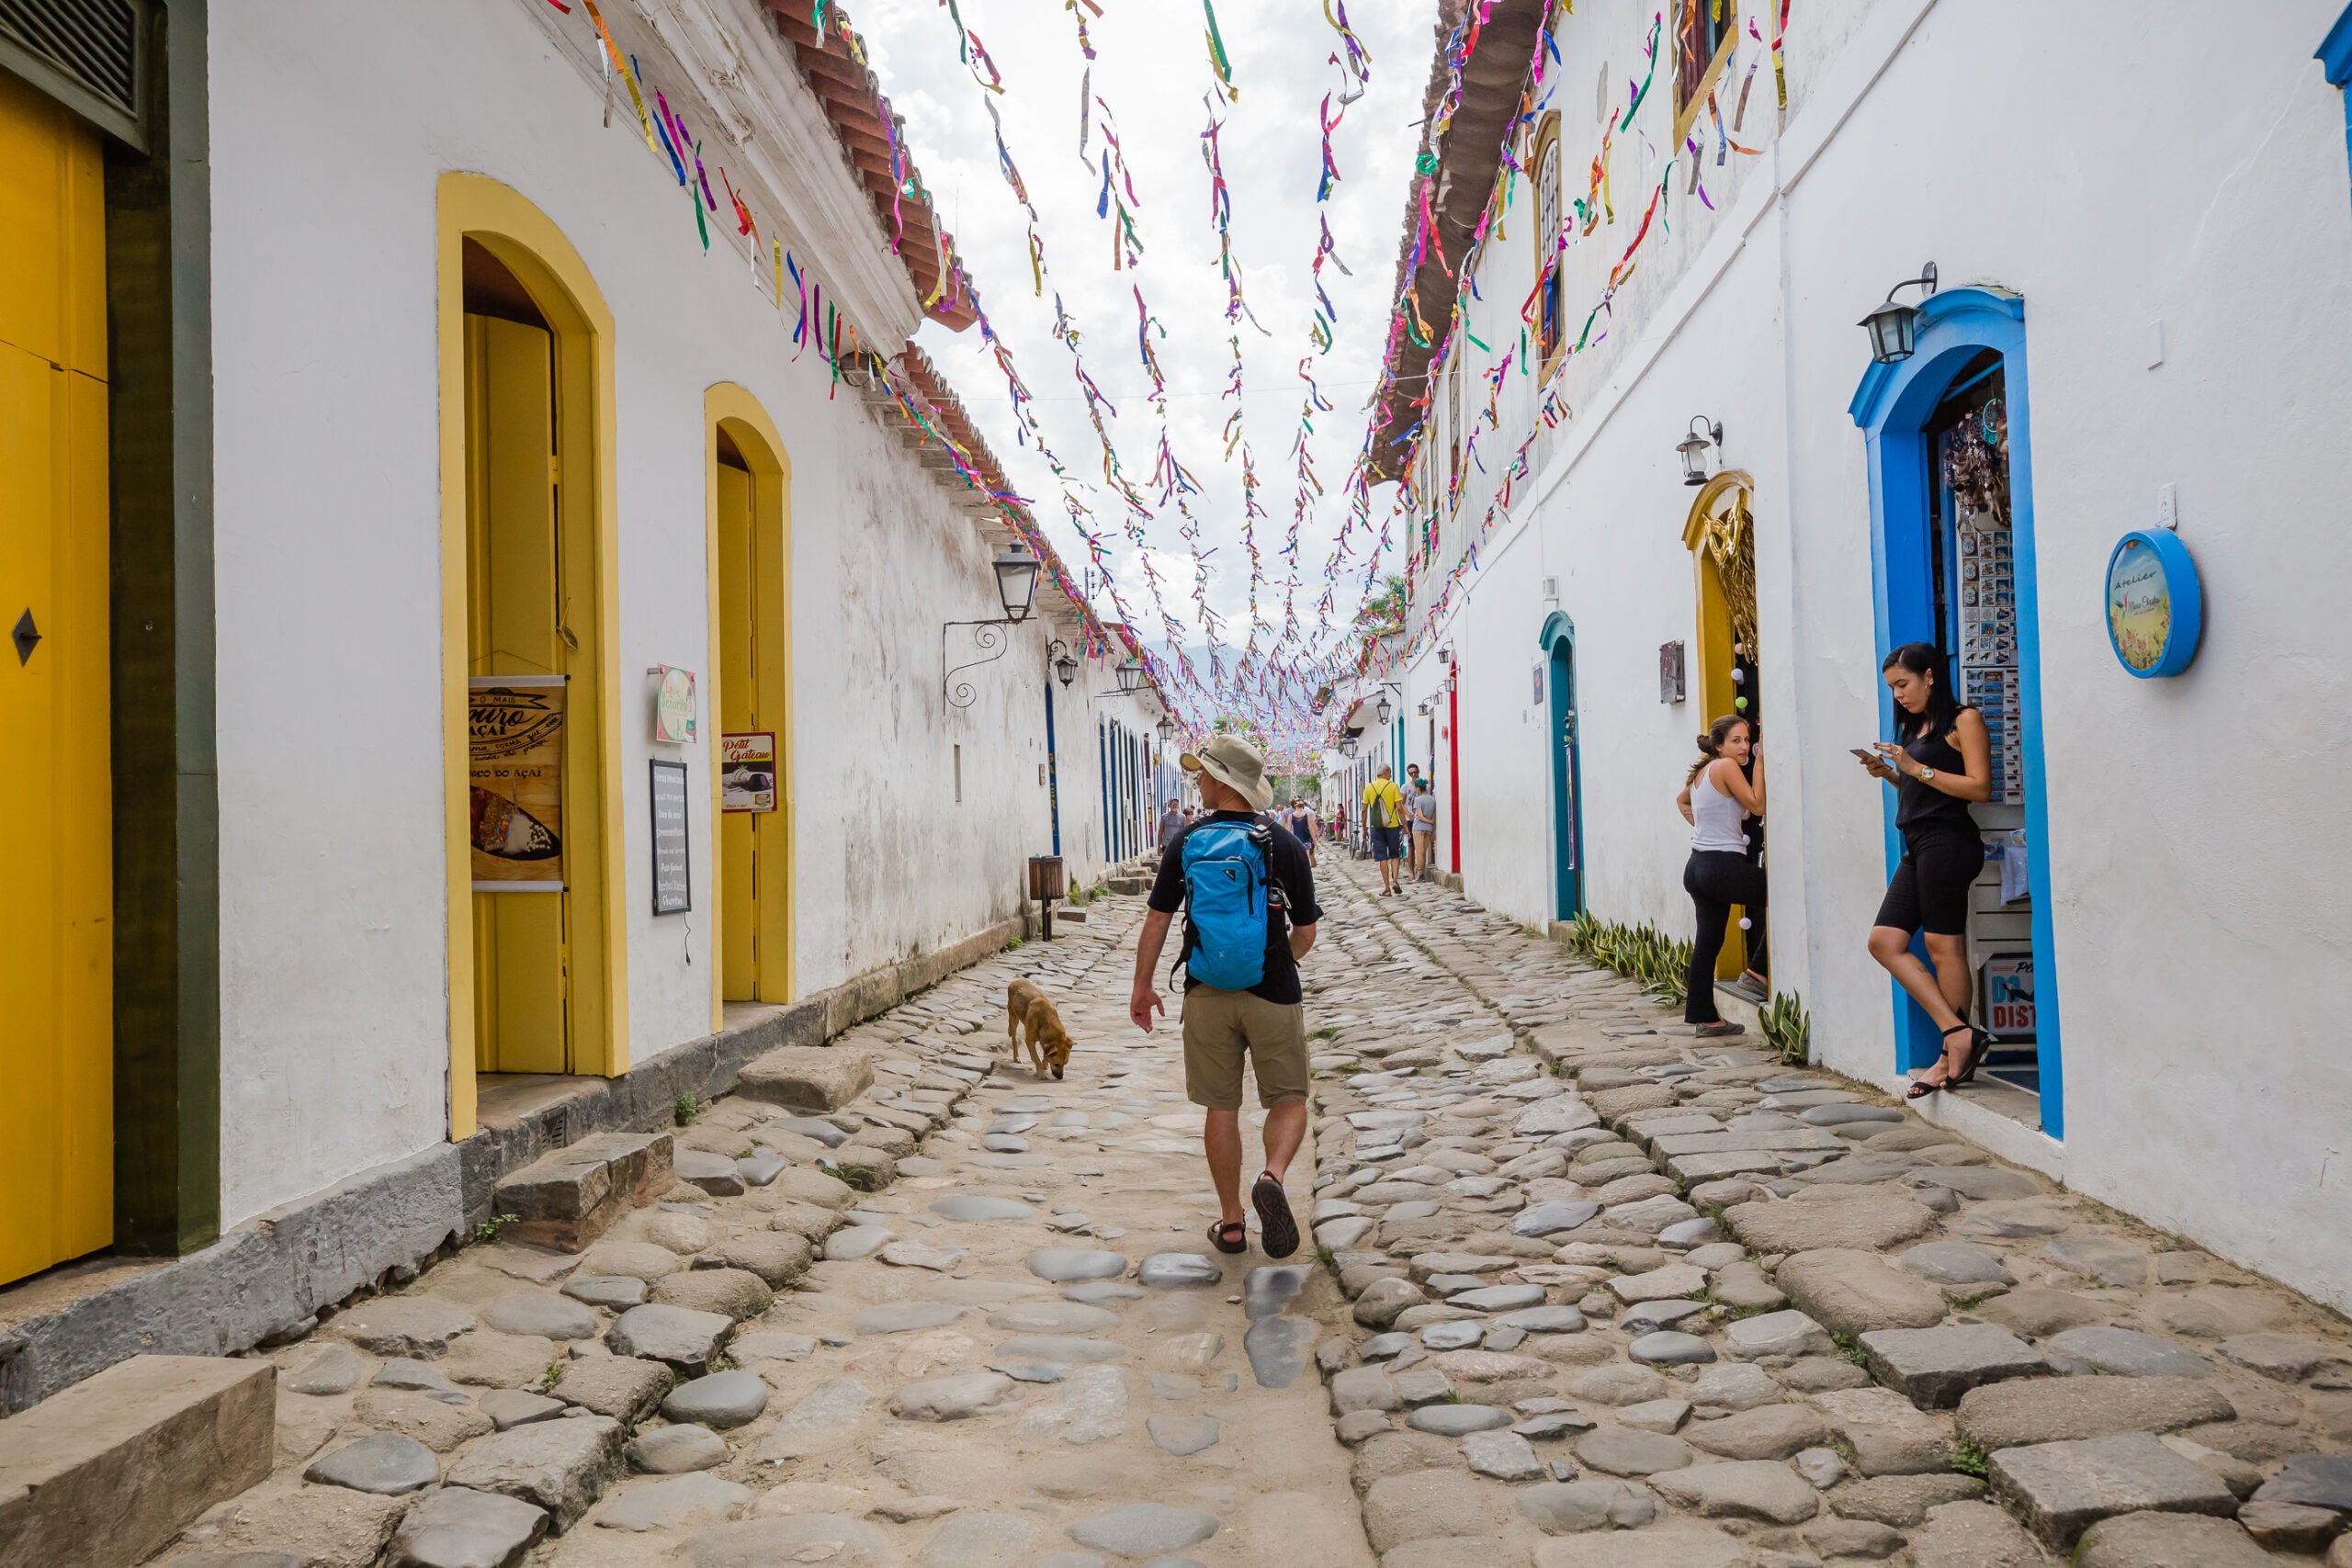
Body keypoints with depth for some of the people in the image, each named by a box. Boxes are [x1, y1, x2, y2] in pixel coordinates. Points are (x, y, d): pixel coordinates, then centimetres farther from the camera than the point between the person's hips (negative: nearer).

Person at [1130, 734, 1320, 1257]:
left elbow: (1157, 921, 0)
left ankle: (1231, 1223, 16)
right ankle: (1273, 1176, -17)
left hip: (1208, 993, 1)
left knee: (1220, 1106, 11)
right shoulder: (1284, 846, -4)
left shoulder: (1186, 843, -1)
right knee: (1288, 1100, 11)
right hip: (1273, 994, -1)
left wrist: (1141, 987, 11)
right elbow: (1306, 933, 1)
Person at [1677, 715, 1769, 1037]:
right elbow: (1758, 806, -10)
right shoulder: (1726, 766, -10)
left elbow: (1682, 801, 35)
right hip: (1723, 866, -9)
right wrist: (1760, 763, -6)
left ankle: (1703, 1016, 12)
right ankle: (1758, 968, 6)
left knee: (1707, 942, 10)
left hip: (1698, 866, 9)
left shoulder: (1701, 772, 16)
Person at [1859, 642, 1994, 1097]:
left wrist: (1916, 768, -13)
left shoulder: (1964, 720, -3)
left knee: (1944, 945, -7)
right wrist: (1890, 774, 9)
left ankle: (1953, 1055, 0)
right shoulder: (1914, 726, 21)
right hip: (1917, 847, 9)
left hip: (1947, 842, -9)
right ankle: (1959, 1034, -3)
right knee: (1885, 940, -1)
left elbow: (1980, 788, -12)